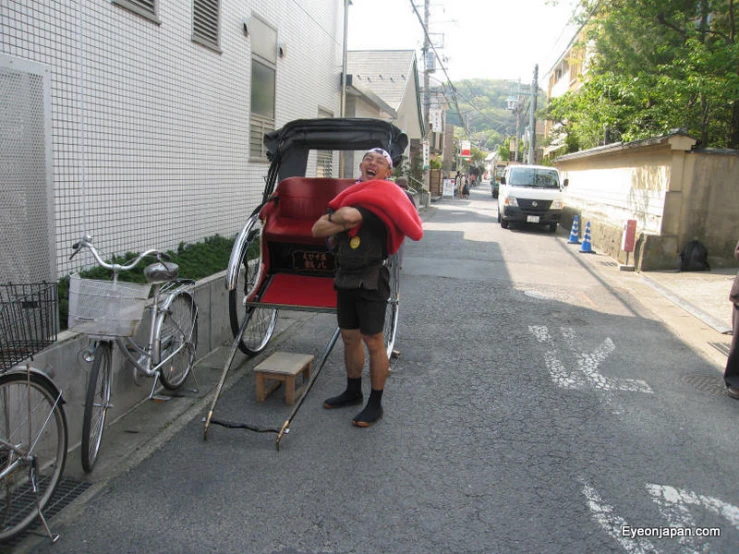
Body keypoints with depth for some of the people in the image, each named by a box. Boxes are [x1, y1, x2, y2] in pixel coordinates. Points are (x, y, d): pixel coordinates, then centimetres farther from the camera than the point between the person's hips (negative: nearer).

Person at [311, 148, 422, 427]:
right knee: (349, 337, 16)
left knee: (372, 341, 0)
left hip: (371, 281, -7)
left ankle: (375, 404, 13)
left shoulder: (387, 197, -7)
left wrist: (343, 217, -8)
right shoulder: (347, 196, 13)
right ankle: (353, 392, 33)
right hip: (344, 278, 7)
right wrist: (345, 222, -11)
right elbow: (317, 230, 2)